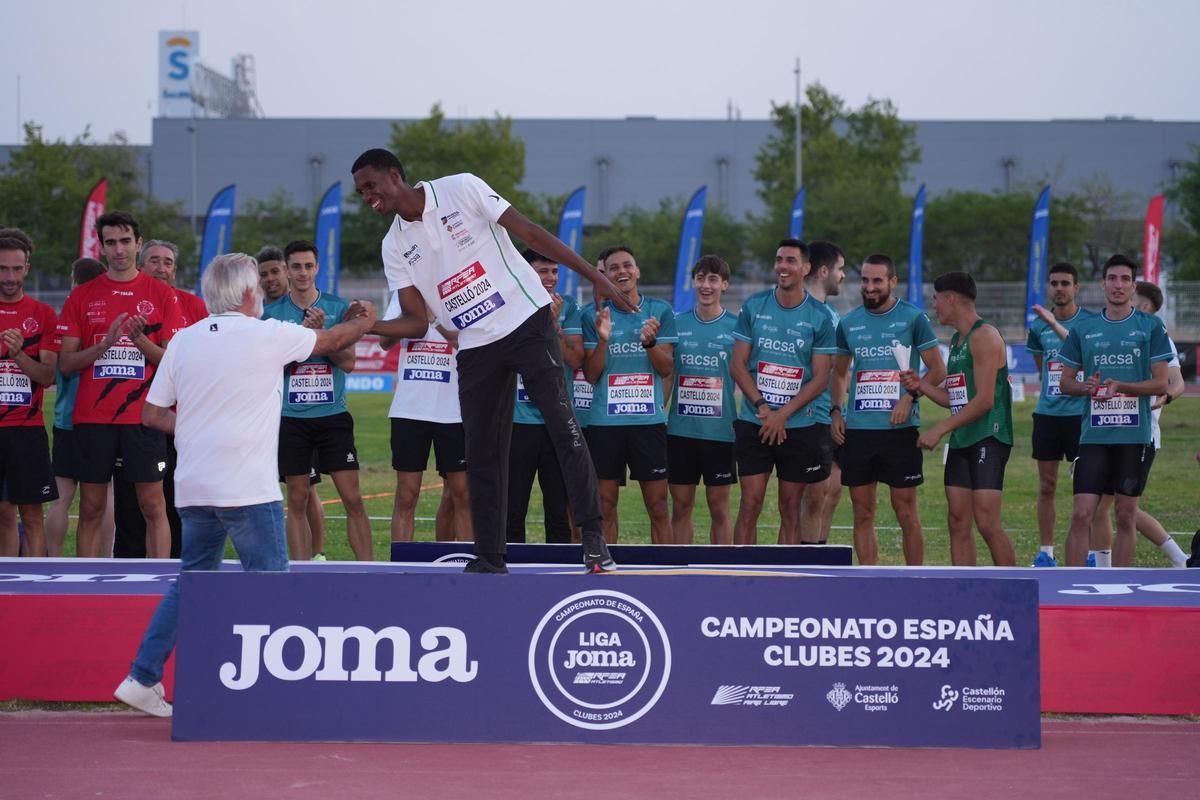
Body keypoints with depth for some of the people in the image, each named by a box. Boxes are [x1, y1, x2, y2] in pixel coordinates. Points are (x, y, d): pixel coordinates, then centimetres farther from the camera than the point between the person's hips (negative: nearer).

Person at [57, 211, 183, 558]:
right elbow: (66, 363, 4)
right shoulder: (82, 296, 7)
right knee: (91, 508, 4)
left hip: (143, 417, -1)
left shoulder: (163, 295, 4)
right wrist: (106, 343, -13)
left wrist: (139, 339, -16)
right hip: (92, 416, 1)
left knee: (153, 505, -2)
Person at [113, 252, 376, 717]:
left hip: (193, 487, 6)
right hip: (247, 488, -6)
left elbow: (152, 414, 10)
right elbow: (334, 339, 11)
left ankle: (143, 678, 15)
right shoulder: (268, 336, -6)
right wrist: (364, 322, 31)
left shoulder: (183, 342, 7)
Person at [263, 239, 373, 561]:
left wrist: (321, 332, -15)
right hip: (291, 417, 0)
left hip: (333, 415, 0)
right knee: (297, 500, 3)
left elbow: (348, 362, -2)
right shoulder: (273, 313, 4)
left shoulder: (338, 307, 4)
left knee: (352, 498, -5)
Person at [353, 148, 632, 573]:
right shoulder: (395, 246, 8)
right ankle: (490, 560, 10)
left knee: (562, 425, -13)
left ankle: (593, 536, -9)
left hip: (526, 320, -5)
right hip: (476, 348, 5)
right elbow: (416, 323, 7)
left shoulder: (462, 189, -5)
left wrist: (594, 276, -9)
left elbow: (529, 232, -6)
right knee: (481, 456, 3)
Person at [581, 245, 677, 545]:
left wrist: (650, 342, -17)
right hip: (604, 422, 0)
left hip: (649, 419, 0)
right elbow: (591, 375, 1)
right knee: (605, 508, 2)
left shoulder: (660, 311, 6)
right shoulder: (593, 316, 5)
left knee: (658, 509, 1)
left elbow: (667, 368, 2)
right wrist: (602, 340, -16)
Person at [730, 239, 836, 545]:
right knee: (750, 505, -4)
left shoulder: (819, 316, -1)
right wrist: (762, 407, -10)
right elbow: (737, 364, 3)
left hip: (801, 426, -1)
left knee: (790, 508, 5)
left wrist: (783, 413, -12)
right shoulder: (753, 306, 3)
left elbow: (821, 377, -3)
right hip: (753, 424, 1)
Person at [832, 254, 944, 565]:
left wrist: (909, 398, -14)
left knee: (906, 512, -1)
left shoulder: (913, 318, -2)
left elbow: (937, 370, -1)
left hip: (900, 428, -4)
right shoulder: (848, 323, 10)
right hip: (857, 428, 4)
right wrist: (836, 411, 6)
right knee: (863, 513, 5)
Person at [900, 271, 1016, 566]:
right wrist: (921, 386, 9)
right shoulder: (956, 341, 19)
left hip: (988, 438, -10)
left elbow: (984, 400, -18)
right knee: (958, 522, 6)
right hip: (960, 442, 10)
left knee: (987, 522, -14)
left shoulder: (984, 336, -11)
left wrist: (939, 429, -17)